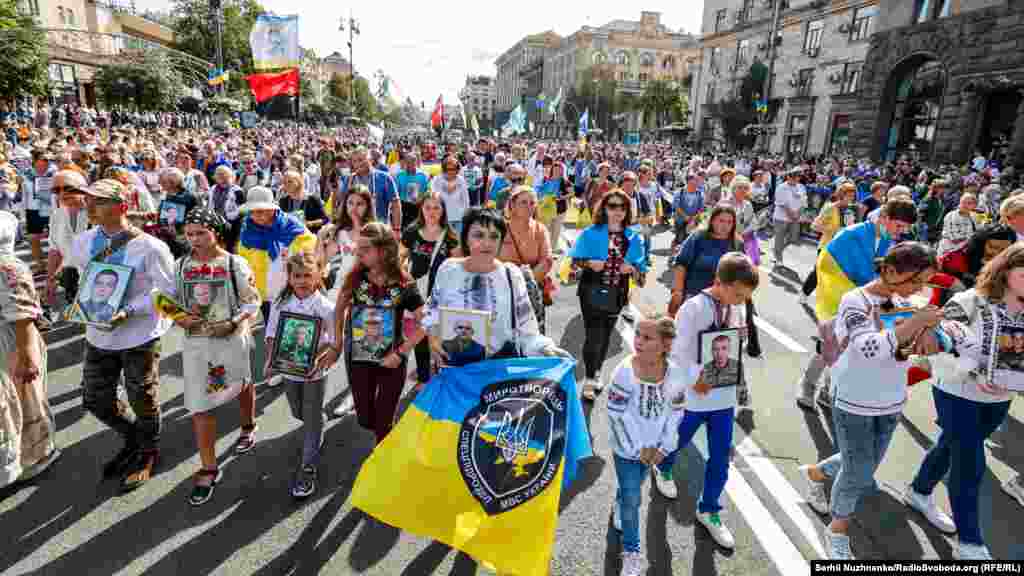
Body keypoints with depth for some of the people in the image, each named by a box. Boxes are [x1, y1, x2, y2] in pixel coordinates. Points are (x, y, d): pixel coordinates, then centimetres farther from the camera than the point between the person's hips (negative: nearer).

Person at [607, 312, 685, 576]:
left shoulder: (675, 373, -16)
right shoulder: (624, 371, -26)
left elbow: (676, 412, -2)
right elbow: (617, 415, -19)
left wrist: (664, 447, -4)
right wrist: (637, 448, -15)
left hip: (653, 447, 4)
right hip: (627, 446, -3)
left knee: (632, 487, 25)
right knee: (632, 498, 3)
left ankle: (619, 508, 56)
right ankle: (632, 551, 21)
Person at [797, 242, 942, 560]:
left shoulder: (901, 302, -1)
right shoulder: (855, 301, -20)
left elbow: (926, 343, 2)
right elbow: (869, 348, -35)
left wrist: (927, 337, -20)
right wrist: (916, 321, -29)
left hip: (890, 403, 7)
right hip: (853, 403, -7)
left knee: (865, 467, 20)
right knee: (858, 473, 5)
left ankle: (815, 473, 49)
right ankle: (838, 532, 29)